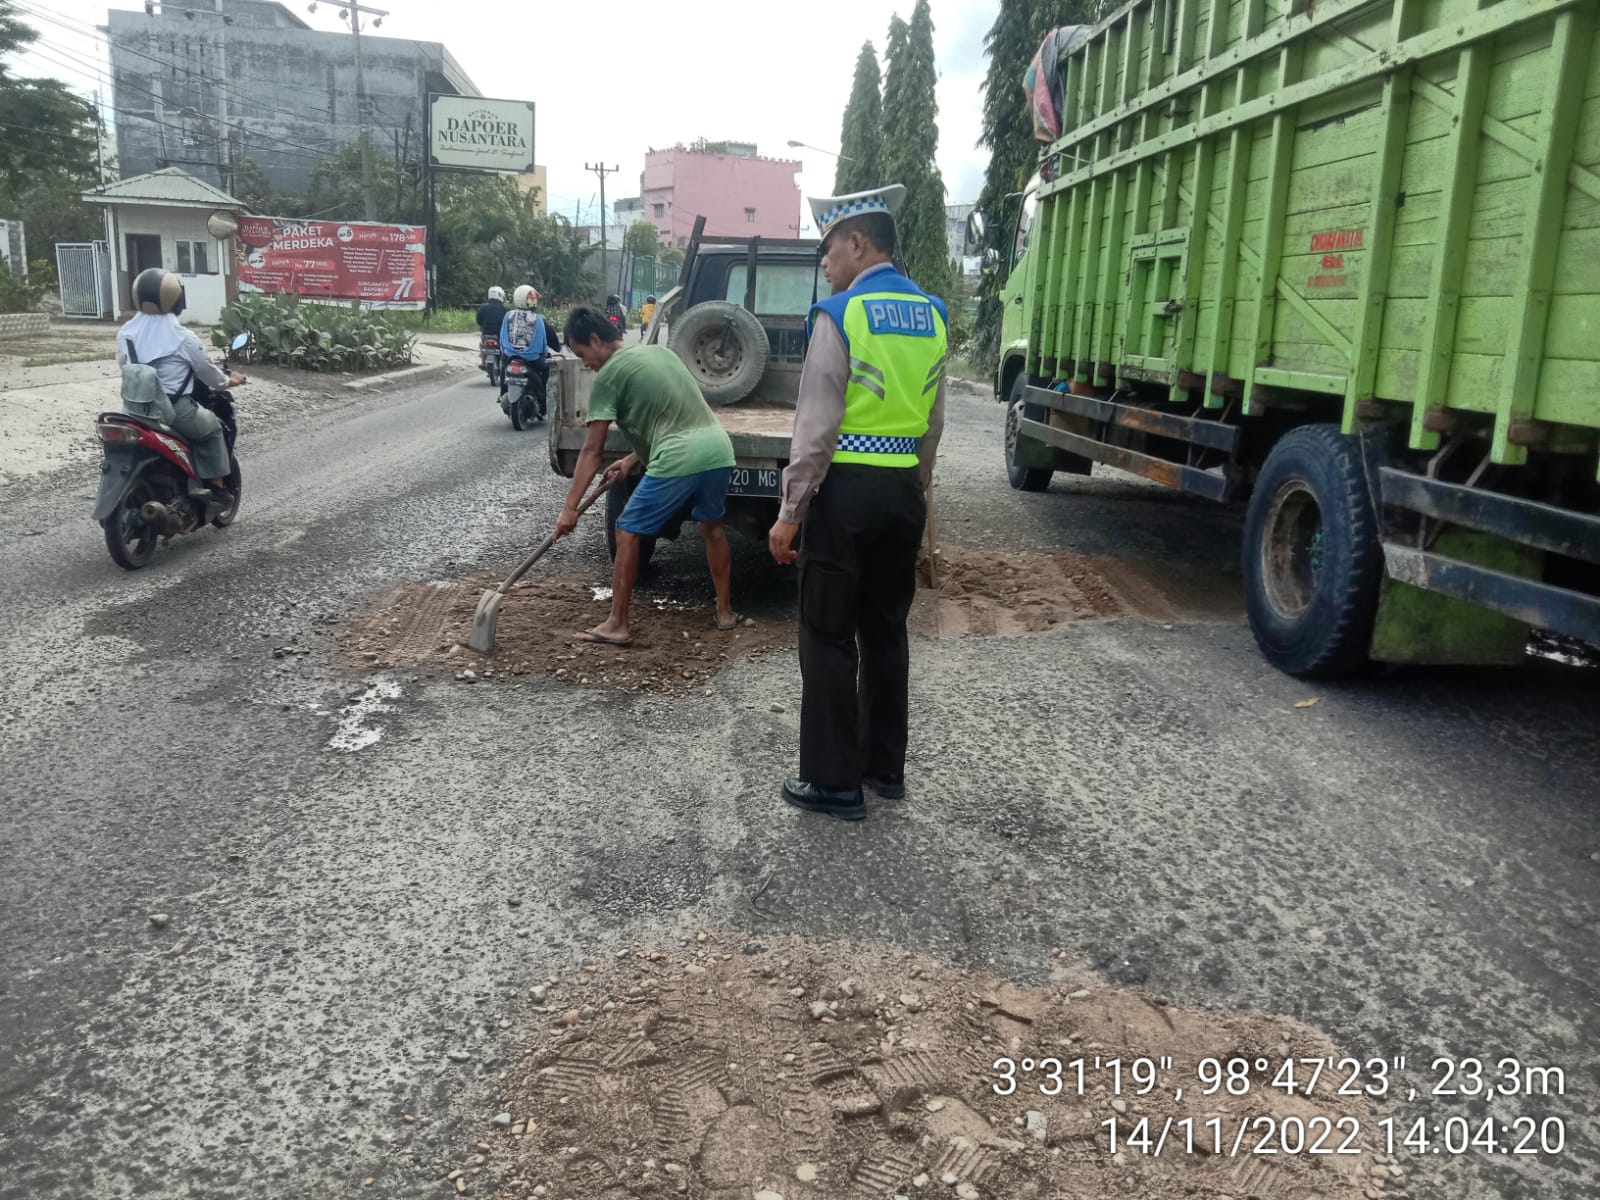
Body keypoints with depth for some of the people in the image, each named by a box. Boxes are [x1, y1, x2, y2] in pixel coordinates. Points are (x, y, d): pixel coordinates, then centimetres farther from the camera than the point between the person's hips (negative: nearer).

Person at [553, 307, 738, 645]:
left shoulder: (608, 375, 0)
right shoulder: (659, 351, 22)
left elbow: (592, 451, -3)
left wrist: (570, 507, 0)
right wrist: (632, 460, 29)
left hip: (678, 461, -7)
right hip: (719, 450, 8)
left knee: (627, 533, 6)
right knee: (713, 527, 28)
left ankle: (617, 625, 9)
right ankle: (725, 611, 35)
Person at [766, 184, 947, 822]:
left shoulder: (840, 314, -11)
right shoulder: (931, 315, 10)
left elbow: (816, 427, -15)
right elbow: (933, 423, 14)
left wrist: (789, 513, -10)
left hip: (846, 489, -7)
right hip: (904, 490, 7)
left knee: (829, 638, 3)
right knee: (886, 630, 16)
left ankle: (834, 782, 11)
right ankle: (885, 765, 28)